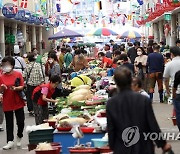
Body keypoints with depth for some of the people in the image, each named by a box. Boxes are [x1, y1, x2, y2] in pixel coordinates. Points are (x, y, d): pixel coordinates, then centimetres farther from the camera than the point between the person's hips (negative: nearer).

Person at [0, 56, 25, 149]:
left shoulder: (18, 74, -4)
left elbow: (22, 87, -4)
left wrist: (15, 88, -22)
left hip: (18, 102, -1)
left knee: (21, 121, 4)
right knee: (9, 123, 5)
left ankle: (19, 137, 28)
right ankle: (10, 142, 9)